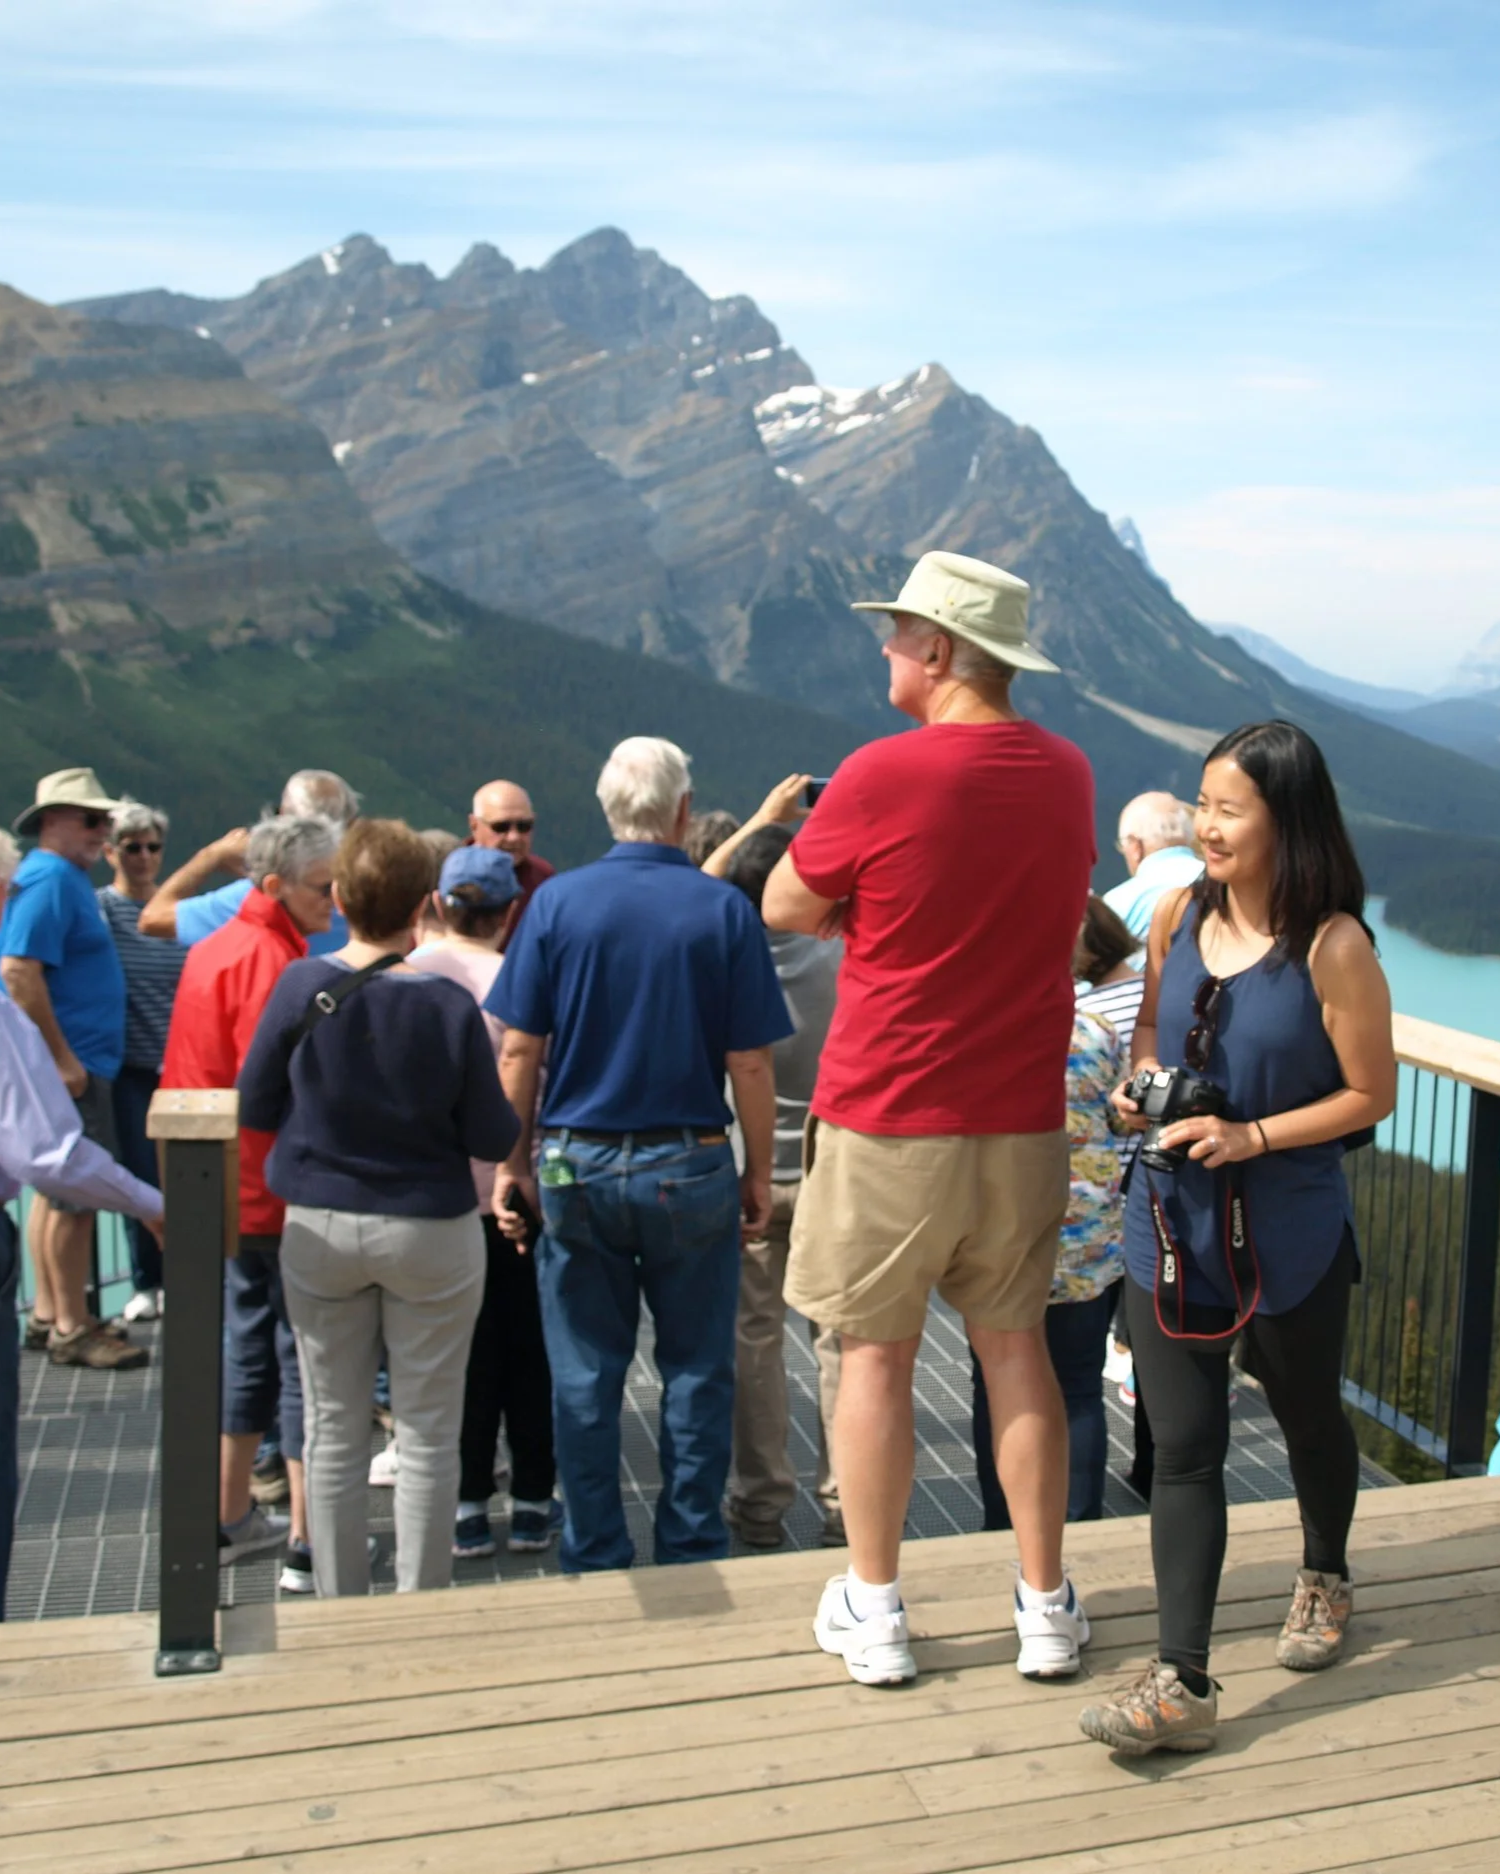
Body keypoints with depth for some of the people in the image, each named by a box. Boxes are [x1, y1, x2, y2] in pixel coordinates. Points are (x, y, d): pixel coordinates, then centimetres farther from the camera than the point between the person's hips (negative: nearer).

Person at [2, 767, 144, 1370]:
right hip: (72, 1069, -10)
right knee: (76, 1198, -5)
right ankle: (71, 1330, 2)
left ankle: (49, 1314, 24)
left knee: (58, 1193, 15)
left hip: (76, 1064, 10)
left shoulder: (66, 878, 15)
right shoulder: (49, 879, -16)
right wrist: (63, 1059, -23)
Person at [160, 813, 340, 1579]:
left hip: (228, 1189, 9)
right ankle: (306, 1543, 4)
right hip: (281, 1191, -9)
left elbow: (184, 1075, 16)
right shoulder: (274, 963, -19)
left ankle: (231, 1517, 27)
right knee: (304, 1353, -2)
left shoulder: (212, 951, 11)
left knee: (246, 1343, 18)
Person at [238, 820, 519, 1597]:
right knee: (427, 1432, 9)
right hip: (430, 1234, -2)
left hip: (320, 1230, 2)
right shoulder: (449, 1005, -15)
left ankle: (339, 1608, 23)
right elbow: (491, 1137, -10)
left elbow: (256, 1106, -1)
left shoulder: (300, 987, -10)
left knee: (333, 1428, 13)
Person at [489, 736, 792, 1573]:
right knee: (697, 1373, 11)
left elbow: (520, 1048, -3)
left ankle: (597, 1564, 18)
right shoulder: (724, 908, -6)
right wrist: (760, 1173, 4)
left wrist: (514, 1162, 5)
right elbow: (750, 1064, -6)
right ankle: (695, 1556, 18)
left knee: (586, 1378, 9)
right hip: (690, 1167, -1)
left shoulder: (558, 901, -3)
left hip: (578, 1167, 1)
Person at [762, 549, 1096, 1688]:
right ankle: (1047, 1609, 23)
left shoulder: (883, 777, -16)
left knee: (877, 1354, 9)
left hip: (887, 1121, -4)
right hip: (1023, 1123, 5)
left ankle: (873, 1614, 20)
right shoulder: (1069, 774, 2)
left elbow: (785, 910, -4)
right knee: (1015, 1349, 14)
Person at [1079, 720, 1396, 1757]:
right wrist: (1140, 1085, -5)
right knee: (1183, 1448, 2)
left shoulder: (1334, 948, -17)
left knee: (1307, 1412, 21)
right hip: (1173, 1223, 3)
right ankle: (1182, 1683, 6)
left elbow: (1372, 1094, -10)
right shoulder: (1179, 914, -2)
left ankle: (1325, 1576, 50)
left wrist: (1251, 1137, -19)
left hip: (1289, 1233, -3)